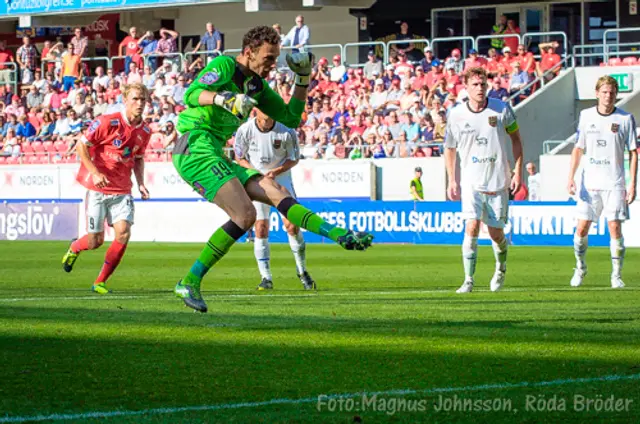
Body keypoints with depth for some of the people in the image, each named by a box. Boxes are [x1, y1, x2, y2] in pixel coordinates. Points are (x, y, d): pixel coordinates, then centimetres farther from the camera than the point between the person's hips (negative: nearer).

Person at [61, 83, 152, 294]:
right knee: (96, 241, -1)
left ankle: (100, 282, 1)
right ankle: (74, 247, 38)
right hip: (98, 189, -4)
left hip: (122, 190, 4)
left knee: (123, 233, -15)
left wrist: (141, 183, 6)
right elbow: (81, 146, -9)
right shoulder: (107, 122, -13)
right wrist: (95, 172, -19)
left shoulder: (145, 131, 4)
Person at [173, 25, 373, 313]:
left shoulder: (258, 86, 19)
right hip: (196, 147, -9)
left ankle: (341, 236, -8)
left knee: (275, 192, -2)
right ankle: (189, 283, -18)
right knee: (245, 215, -20)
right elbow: (191, 95, -22)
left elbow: (291, 119, 22)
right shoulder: (225, 66, -6)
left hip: (215, 155, 9)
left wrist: (303, 79, 13)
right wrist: (224, 98, -39)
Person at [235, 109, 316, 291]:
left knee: (292, 225, -10)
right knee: (261, 227, -8)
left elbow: (294, 159, -5)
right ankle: (266, 278, 0)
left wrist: (275, 172, -21)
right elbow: (239, 158, -3)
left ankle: (302, 271, 11)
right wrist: (254, 171, -21)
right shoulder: (245, 130, -16)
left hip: (281, 179, 0)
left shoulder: (286, 132, -18)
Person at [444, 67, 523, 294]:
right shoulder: (456, 114, -3)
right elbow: (449, 148, 10)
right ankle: (468, 281, -12)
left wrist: (518, 171, -1)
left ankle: (501, 269, 36)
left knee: (496, 233, 6)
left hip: (498, 181, 0)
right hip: (471, 182, 0)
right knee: (472, 227, -17)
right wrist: (451, 180, 5)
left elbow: (516, 139, 6)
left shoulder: (502, 109, -4)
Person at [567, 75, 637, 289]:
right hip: (589, 183, 2)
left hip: (614, 184, -2)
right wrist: (571, 177, 0)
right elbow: (578, 148, 10)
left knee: (615, 227, -7)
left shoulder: (625, 119, -1)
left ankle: (616, 275, 2)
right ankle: (580, 268, 22)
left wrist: (632, 184, -5)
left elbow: (633, 152, 2)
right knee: (582, 228, 0)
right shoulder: (586, 116, 5)